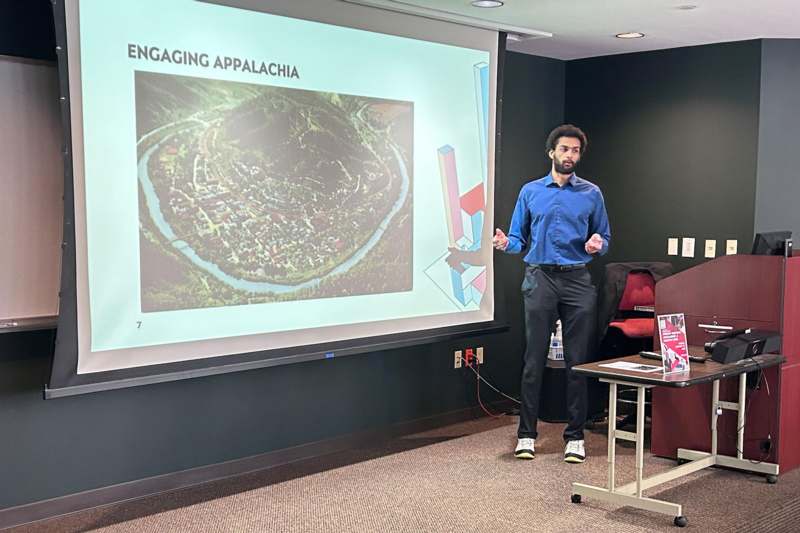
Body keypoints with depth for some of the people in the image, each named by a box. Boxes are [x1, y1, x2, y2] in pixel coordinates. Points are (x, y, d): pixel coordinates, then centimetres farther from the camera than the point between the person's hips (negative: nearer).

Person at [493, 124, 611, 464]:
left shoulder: (591, 194, 8)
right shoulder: (531, 191, 8)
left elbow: (604, 238, 10)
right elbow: (519, 239, 9)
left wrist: (597, 244, -13)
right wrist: (505, 243, -14)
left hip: (578, 282, 0)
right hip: (540, 279, 0)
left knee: (578, 361, 2)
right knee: (534, 360, 2)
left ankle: (575, 436, 12)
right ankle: (527, 434, 11)